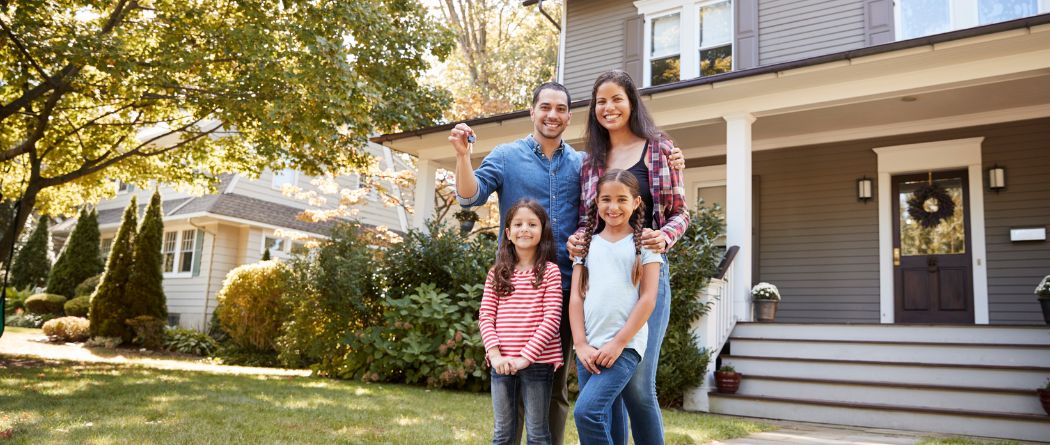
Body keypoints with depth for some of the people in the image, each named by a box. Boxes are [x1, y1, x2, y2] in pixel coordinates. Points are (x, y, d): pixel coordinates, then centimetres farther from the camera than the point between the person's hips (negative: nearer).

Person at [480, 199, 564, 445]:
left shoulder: (550, 271, -3)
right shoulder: (496, 273, 7)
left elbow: (552, 319, -9)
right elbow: (486, 316, 3)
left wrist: (525, 357, -14)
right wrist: (495, 354, -10)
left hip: (537, 362, -3)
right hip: (502, 364, 3)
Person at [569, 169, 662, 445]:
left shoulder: (644, 243, 2)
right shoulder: (587, 243, 12)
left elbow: (648, 299, -4)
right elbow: (576, 298, 7)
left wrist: (618, 343, -10)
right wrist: (581, 344, -3)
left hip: (625, 346, -4)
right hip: (589, 348, 4)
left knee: (587, 411, -18)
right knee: (604, 422, 8)